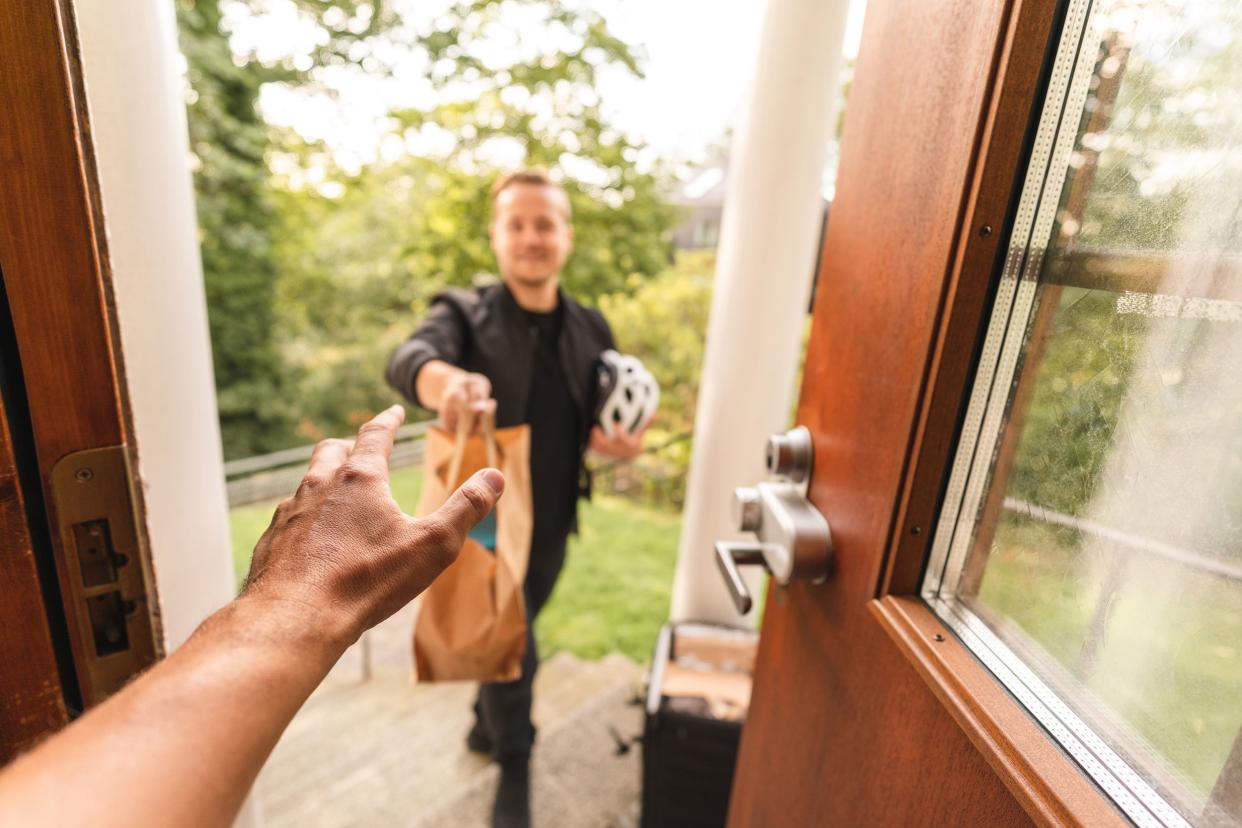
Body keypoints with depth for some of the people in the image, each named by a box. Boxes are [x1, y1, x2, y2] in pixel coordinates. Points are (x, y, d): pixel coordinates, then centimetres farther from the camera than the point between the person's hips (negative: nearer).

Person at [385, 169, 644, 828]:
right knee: (514, 651, -1)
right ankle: (514, 767, 30)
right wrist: (448, 381, -58)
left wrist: (624, 441, -17)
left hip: (551, 526, 4)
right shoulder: (464, 315, -12)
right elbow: (407, 360, -33)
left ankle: (486, 726, 52)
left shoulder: (590, 330, 0)